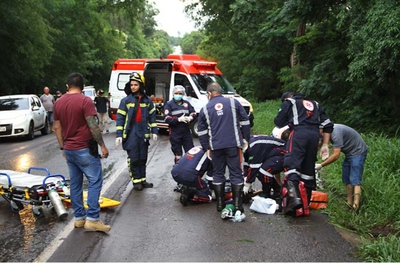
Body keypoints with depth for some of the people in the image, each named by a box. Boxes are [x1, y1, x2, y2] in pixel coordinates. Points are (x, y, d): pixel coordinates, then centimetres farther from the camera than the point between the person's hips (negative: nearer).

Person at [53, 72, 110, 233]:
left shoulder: (58, 103, 8)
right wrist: (102, 145, -10)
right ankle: (92, 219, -8)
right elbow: (93, 126, -17)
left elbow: (57, 128, 12)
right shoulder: (85, 101, -12)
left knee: (75, 183, 11)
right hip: (85, 149, -7)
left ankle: (79, 217, 17)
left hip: (69, 150, 7)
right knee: (95, 181, -3)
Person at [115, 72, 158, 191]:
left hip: (144, 133, 3)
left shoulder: (147, 100, 6)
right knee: (133, 159, -2)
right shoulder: (126, 100, -2)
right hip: (131, 133, -3)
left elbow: (152, 116, 13)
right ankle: (136, 181, 7)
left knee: (143, 158, 10)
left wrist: (154, 131, 7)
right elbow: (120, 118, -3)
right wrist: (119, 134, -8)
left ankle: (142, 180, 19)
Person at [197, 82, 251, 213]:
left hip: (216, 147, 1)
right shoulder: (233, 102, 4)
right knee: (236, 174, 3)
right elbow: (245, 122, 5)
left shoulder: (205, 109, 8)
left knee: (218, 174, 13)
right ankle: (237, 205, 1)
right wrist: (245, 139, 12)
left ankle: (220, 204, 15)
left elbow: (202, 132, 10)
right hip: (234, 145, -1)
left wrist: (207, 148, 17)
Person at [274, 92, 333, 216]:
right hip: (315, 135, 5)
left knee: (291, 164, -14)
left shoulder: (289, 102, 19)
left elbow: (278, 122, 12)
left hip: (299, 133, -5)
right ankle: (305, 204, 11)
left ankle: (294, 197, -35)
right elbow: (328, 125, 23)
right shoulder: (315, 104, 32)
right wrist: (325, 145, 21)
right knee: (308, 169, 9)